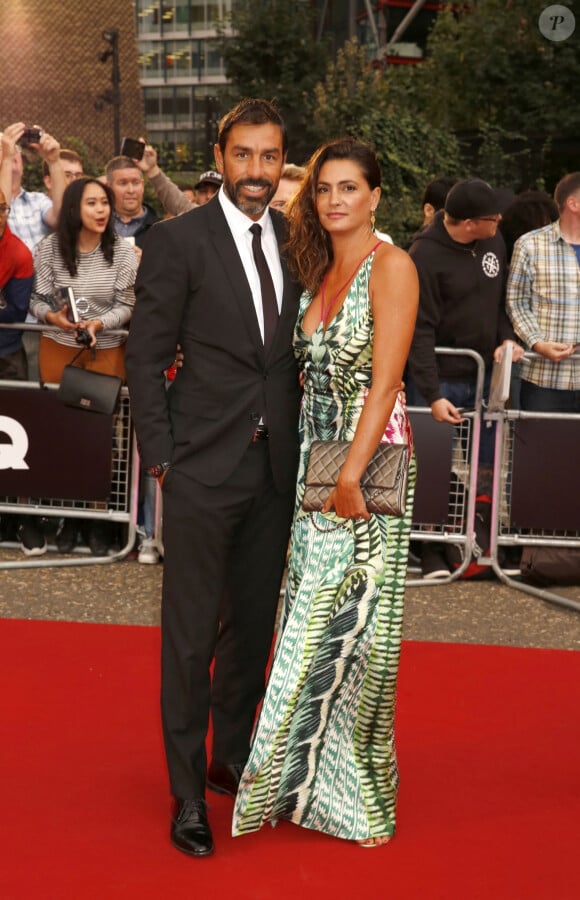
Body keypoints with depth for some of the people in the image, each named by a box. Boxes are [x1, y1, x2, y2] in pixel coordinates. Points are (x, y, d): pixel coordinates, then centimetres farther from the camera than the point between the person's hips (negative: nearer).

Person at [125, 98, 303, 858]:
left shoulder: (296, 240, 8)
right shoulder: (178, 241, -7)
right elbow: (145, 356, -5)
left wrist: (300, 441, 6)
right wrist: (161, 458, -9)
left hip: (276, 467, 5)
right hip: (204, 466, -5)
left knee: (254, 623, 15)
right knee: (191, 633, 2)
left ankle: (233, 759, 33)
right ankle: (188, 794, 13)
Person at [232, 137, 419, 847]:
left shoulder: (390, 266, -8)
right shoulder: (316, 271, 14)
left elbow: (384, 379, -15)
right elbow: (309, 373, 14)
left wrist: (351, 474, -19)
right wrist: (315, 467, 4)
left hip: (369, 462, -7)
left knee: (352, 622, -2)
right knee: (310, 621, 10)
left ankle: (359, 795, 12)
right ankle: (308, 782, 22)